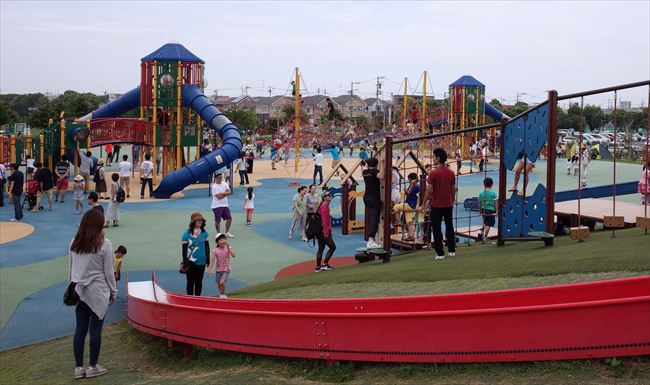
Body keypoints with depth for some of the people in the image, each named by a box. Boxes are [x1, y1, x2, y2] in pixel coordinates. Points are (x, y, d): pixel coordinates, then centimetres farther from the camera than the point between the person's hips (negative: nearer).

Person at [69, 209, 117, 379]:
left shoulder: (75, 243, 1)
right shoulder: (104, 244, -12)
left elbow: (71, 269, 8)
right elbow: (108, 271, -7)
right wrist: (113, 291, 5)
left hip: (79, 291, 4)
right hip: (98, 291, -4)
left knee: (80, 329, 10)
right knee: (95, 329, 4)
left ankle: (79, 367, 16)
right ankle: (93, 367, 12)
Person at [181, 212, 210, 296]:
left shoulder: (204, 233, 4)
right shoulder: (187, 233, -9)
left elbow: (207, 246, 11)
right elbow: (184, 248, -6)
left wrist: (208, 259, 10)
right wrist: (185, 262, -8)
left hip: (201, 262, 4)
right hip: (191, 262, -4)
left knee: (199, 281, 12)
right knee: (191, 281, 5)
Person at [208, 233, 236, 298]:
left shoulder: (228, 248, -9)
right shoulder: (215, 250, -7)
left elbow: (233, 255, -26)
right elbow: (212, 260, -12)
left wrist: (228, 246, -29)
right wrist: (209, 269, -20)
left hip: (226, 269, -2)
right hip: (218, 269, 2)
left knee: (222, 282, -20)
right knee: (218, 283, 13)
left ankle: (222, 295, 3)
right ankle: (221, 295, 37)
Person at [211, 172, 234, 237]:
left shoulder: (225, 184, 6)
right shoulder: (214, 186, -13)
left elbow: (229, 192, -5)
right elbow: (219, 196, -21)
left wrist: (221, 193, -17)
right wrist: (225, 193, -7)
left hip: (225, 205, 6)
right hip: (217, 206, -6)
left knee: (229, 219, 6)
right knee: (218, 221, 0)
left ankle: (227, 233, 20)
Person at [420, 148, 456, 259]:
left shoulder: (433, 173, -14)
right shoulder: (451, 173, 3)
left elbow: (429, 190, -13)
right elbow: (453, 189, 9)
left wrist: (424, 205, -5)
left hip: (436, 205, -5)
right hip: (448, 205, 5)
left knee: (437, 229, 1)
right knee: (449, 227, 15)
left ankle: (440, 253, 0)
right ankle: (452, 250, 20)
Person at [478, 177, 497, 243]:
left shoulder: (481, 193, 2)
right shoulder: (493, 193, -7)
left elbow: (479, 203, 8)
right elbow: (495, 204, -5)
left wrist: (480, 210, 21)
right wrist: (496, 212, 4)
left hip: (483, 210, 4)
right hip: (491, 210, -4)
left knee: (485, 223, 25)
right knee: (488, 225, 1)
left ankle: (482, 232, 12)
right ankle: (484, 237, -1)